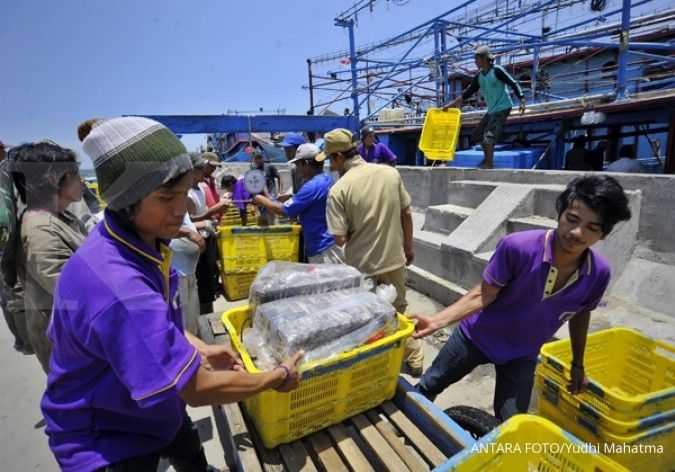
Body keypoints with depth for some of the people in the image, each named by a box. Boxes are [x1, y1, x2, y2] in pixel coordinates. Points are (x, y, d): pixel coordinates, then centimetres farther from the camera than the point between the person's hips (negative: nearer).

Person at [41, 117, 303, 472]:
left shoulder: (138, 241, -11)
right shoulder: (118, 289, -40)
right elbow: (197, 389, -32)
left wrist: (198, 349, -4)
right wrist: (279, 376, -19)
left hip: (149, 400, 8)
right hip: (104, 435, -8)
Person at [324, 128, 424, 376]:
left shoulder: (338, 189, -19)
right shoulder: (390, 173, -6)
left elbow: (340, 239, -19)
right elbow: (406, 213, 2)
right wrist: (408, 247, 15)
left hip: (362, 265, -4)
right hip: (394, 258, 4)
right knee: (399, 310, 24)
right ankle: (414, 359, 37)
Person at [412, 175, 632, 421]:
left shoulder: (599, 272, -19)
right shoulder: (517, 246, -32)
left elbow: (580, 314, 2)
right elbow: (484, 295, -19)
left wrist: (578, 364, 13)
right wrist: (438, 320, -29)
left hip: (523, 354, 2)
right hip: (476, 335, -1)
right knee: (429, 386, 16)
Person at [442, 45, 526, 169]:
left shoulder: (497, 70, -14)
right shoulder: (479, 76, 6)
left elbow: (514, 84, -14)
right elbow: (468, 93, 11)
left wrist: (522, 101, -24)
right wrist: (451, 104, 6)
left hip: (503, 108, -8)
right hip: (491, 109, 8)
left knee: (489, 135, -17)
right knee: (477, 134, 11)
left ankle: (489, 163, -5)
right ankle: (487, 159, 25)